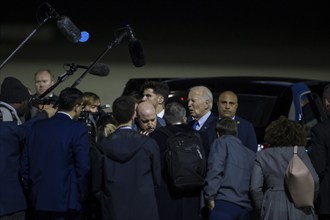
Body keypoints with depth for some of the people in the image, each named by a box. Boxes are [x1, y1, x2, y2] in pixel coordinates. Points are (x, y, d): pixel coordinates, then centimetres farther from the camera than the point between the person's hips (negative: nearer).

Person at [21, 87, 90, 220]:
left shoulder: (37, 126, 6)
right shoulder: (78, 129, -10)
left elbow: (25, 163, 7)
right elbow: (83, 167, -13)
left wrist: (31, 191, 15)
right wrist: (81, 197, -2)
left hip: (39, 199, 5)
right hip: (66, 200, -5)